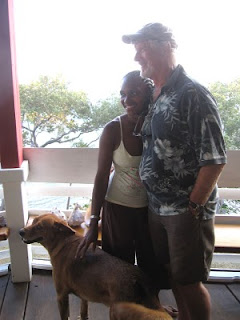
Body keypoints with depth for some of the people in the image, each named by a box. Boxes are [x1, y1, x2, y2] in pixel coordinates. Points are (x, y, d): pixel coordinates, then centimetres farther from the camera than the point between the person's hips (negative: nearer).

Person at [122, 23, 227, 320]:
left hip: (187, 210, -7)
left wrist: (194, 207, -15)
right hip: (156, 206, 7)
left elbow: (214, 159, -18)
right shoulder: (153, 95, 7)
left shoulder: (192, 94, -16)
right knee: (173, 272, 20)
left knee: (189, 281, 8)